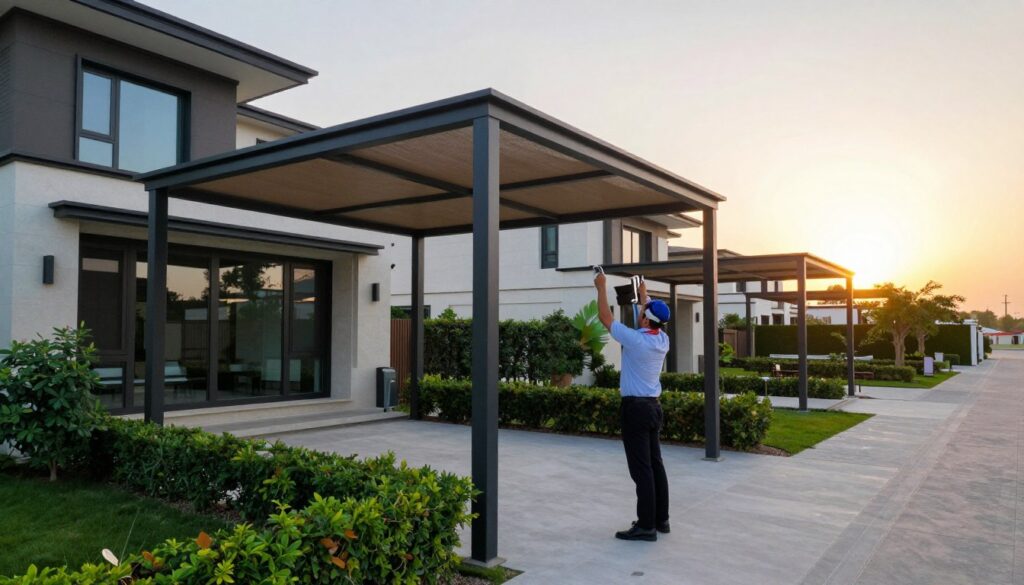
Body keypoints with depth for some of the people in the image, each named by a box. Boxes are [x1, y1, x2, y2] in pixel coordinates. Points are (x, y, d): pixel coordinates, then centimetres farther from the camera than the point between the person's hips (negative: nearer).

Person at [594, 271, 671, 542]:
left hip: (635, 407, -8)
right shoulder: (663, 340, 3)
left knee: (641, 469, -5)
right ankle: (661, 519, 20)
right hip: (653, 406, 8)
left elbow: (605, 317, -7)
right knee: (655, 465, 13)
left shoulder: (635, 339, -17)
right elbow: (654, 318, 25)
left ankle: (646, 526, -2)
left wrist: (601, 287, 6)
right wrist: (644, 294, 39)